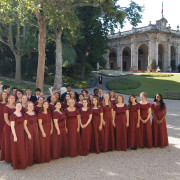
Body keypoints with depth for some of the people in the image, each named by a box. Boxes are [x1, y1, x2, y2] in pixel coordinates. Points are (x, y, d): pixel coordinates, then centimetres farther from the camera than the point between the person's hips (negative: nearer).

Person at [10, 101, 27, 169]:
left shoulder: (21, 114, 6)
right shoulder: (13, 115, -14)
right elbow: (12, 127, -15)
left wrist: (23, 133, 11)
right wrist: (15, 136, -16)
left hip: (21, 133, 7)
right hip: (16, 134, -7)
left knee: (22, 148, 13)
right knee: (16, 149, 4)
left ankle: (21, 162, 27)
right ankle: (16, 164, 17)